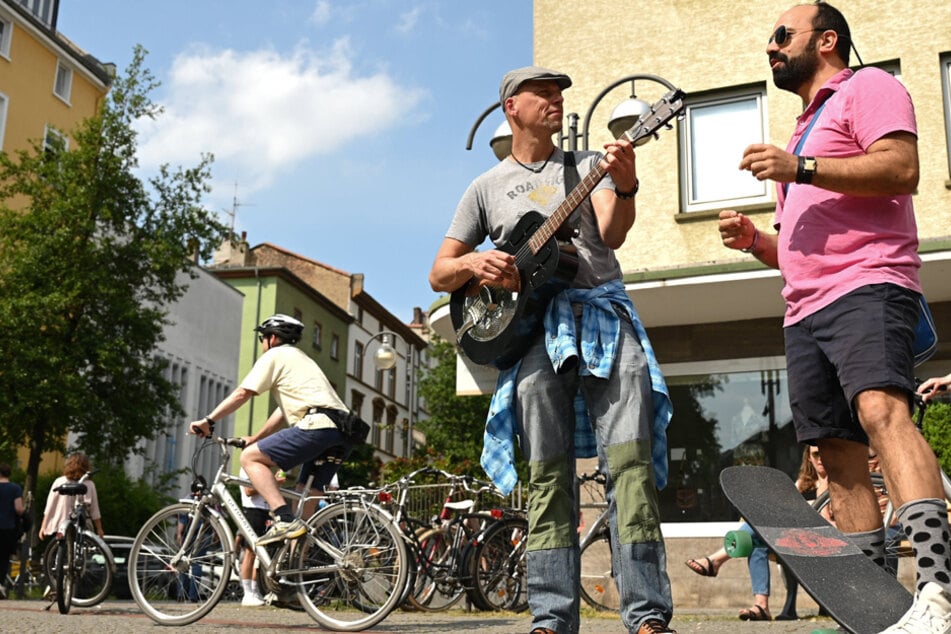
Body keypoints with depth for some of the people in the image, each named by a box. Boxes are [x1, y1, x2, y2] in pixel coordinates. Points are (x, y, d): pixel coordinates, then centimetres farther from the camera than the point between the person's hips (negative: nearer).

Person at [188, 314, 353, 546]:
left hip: (317, 425, -9)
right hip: (343, 436, 9)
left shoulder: (275, 355, 9)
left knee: (250, 457, -5)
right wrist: (255, 439, 35)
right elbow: (284, 410, 35)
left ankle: (285, 520, -20)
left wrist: (208, 421, 4)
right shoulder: (302, 359, 36)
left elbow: (242, 393, 1)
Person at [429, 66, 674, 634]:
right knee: (549, 478, -2)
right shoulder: (486, 188, 17)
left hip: (605, 316, 0)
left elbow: (611, 233, -1)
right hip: (532, 327, 0)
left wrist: (625, 188, -21)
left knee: (631, 463, -10)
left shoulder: (588, 165, 18)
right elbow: (440, 274, 15)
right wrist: (474, 262, -7)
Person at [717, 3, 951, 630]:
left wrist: (801, 169, -18)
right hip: (806, 310, 9)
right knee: (841, 459, 2)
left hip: (866, 286, -9)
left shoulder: (867, 87, 8)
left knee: (882, 410, -30)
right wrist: (754, 240, 15)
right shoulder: (806, 130, 33)